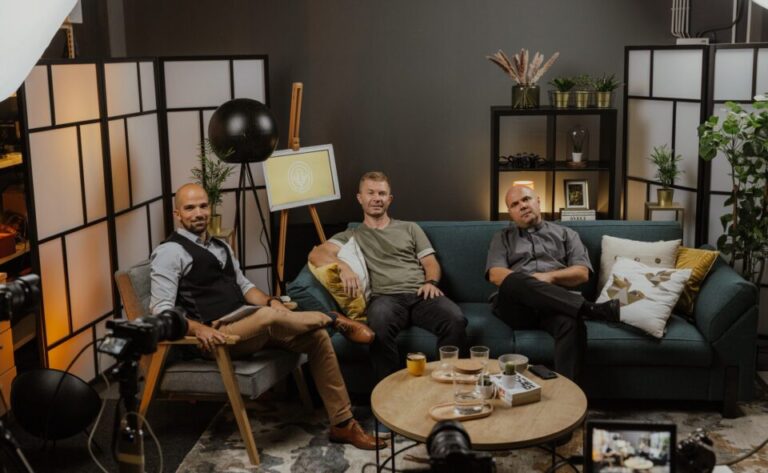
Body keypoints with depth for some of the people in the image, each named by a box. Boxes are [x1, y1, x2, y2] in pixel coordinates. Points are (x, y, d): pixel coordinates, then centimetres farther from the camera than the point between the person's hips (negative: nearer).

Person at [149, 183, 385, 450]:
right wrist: (199, 329, -30)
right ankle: (335, 319, -10)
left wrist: (270, 302, -2)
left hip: (250, 327, 8)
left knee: (317, 335, -9)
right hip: (216, 336, -8)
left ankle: (343, 424, -5)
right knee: (268, 317, -37)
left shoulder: (220, 247, 20)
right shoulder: (170, 252, -5)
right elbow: (161, 310, -13)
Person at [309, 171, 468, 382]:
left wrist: (431, 282, -3)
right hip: (386, 298, -2)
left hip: (420, 295, 2)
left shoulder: (410, 228, 28)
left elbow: (431, 263, 21)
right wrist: (343, 266, -17)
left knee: (456, 320, -32)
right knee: (379, 322, -41)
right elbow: (316, 254, 4)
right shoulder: (351, 236, 21)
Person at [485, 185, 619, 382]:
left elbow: (582, 273, 10)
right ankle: (590, 309, -41)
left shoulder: (565, 234, 24)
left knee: (572, 323, -38)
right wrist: (525, 283, -14)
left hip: (556, 304, 0)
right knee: (514, 281, -38)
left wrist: (549, 277, -9)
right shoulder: (503, 238, 24)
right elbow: (496, 275, 5)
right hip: (516, 305, 0)